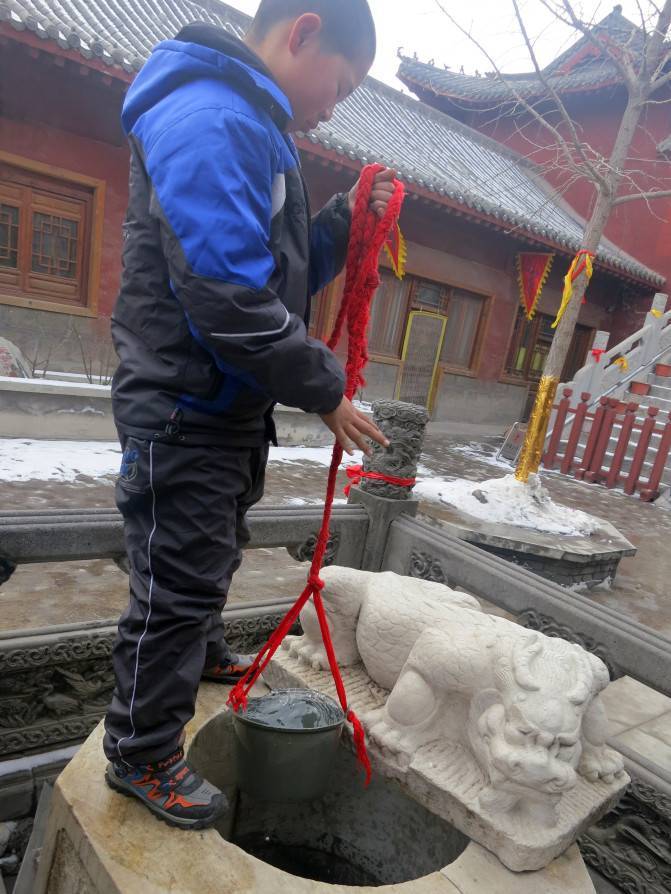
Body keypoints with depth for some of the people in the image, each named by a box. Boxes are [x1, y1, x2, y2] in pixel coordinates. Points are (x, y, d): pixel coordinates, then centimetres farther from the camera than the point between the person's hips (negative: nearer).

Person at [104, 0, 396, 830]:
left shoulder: (251, 129, 18)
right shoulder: (212, 120, -16)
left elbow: (281, 273, 19)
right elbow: (229, 298, -27)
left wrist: (343, 222, 6)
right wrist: (325, 390, -18)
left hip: (228, 408, 10)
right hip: (187, 411, -10)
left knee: (210, 557, 26)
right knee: (177, 581, 2)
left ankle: (201, 652, 51)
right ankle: (142, 756, 25)